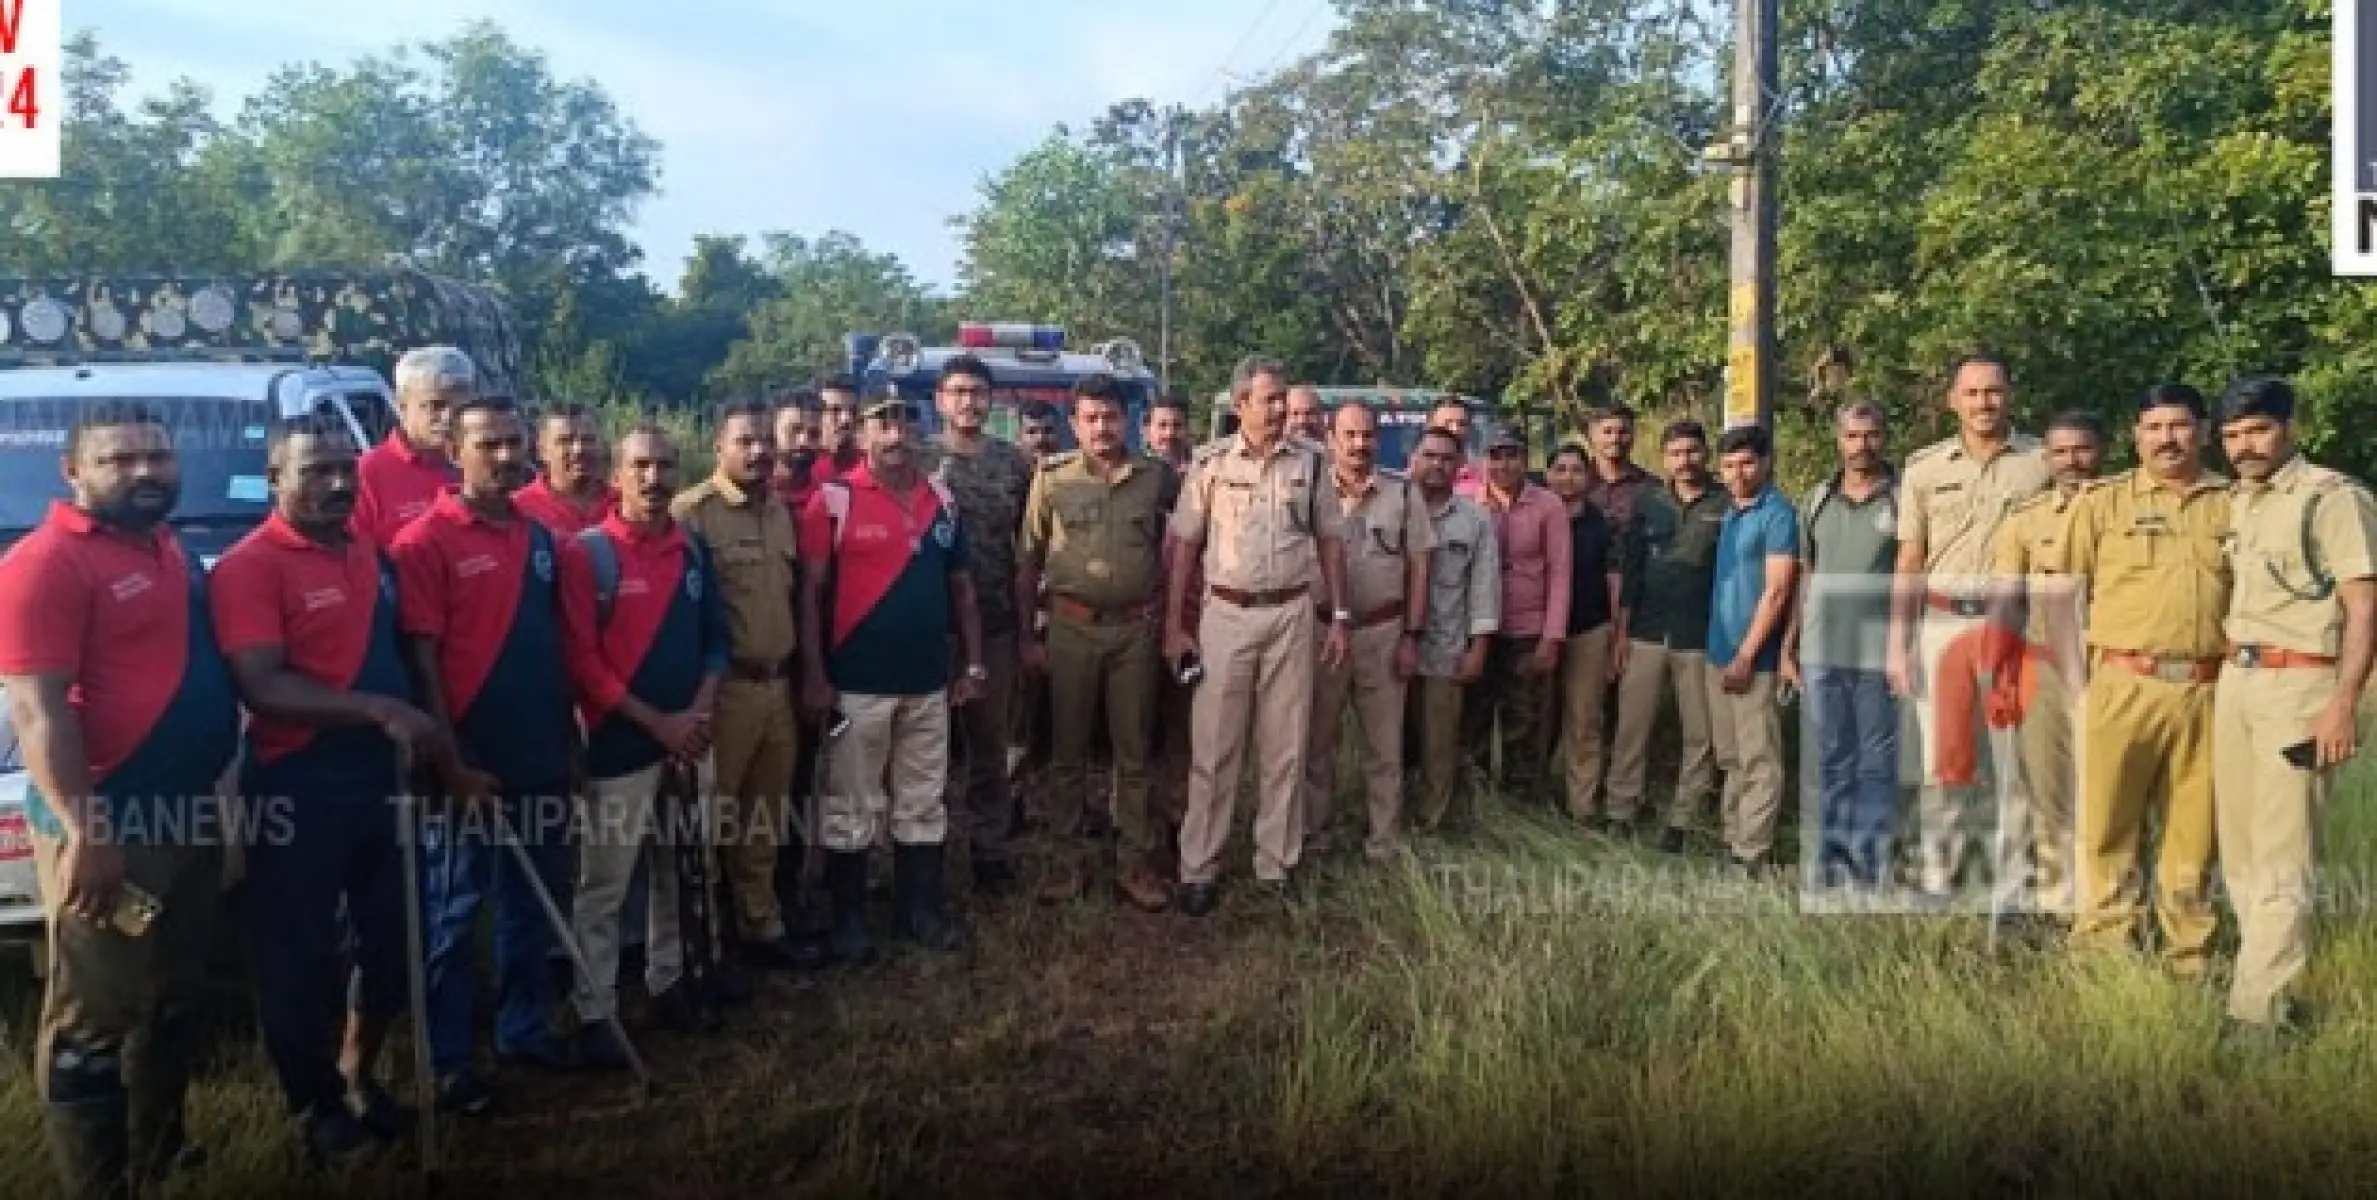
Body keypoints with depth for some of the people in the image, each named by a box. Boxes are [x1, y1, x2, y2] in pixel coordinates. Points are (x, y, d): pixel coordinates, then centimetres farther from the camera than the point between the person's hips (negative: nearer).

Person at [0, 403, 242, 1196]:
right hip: (106, 829, -9)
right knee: (95, 1019, 2)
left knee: (174, 999, 20)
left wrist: (213, 790, 16)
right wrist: (84, 831, -25)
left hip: (191, 813, 9)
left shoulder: (173, 552, 12)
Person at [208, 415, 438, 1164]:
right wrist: (380, 711, -30)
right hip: (297, 793, -7)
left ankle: (359, 1079, 38)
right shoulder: (248, 567, -13)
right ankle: (320, 1109, 25)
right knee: (301, 960, 8)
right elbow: (262, 688, -23)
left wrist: (426, 736, 10)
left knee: (393, 944, 17)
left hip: (382, 782, 7)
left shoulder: (375, 558, 9)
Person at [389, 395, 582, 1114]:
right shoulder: (426, 542, -10)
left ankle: (525, 1028, 33)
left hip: (540, 758, 6)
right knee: (454, 914, 6)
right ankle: (447, 1061, 19)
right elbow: (421, 660, -14)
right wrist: (452, 762, -17)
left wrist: (570, 740, 10)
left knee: (533, 903, 17)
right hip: (471, 764, -6)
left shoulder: (539, 538, 8)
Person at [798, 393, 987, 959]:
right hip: (858, 683, -4)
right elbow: (811, 591, -8)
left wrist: (973, 663, 9)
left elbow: (961, 587, 13)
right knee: (853, 807, 8)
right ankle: (848, 917, 23)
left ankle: (920, 907, 29)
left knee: (924, 803, 15)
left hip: (929, 682, 5)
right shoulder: (834, 500, -8)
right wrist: (814, 674, -12)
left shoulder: (942, 501, 7)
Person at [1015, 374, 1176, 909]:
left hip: (1135, 627, 1)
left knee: (1134, 750, 8)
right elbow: (1028, 560, 3)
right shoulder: (1052, 477, 0)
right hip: (1071, 626, -1)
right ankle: (1065, 860, 19)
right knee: (1067, 749, 8)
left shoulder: (1156, 476, 2)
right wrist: (1028, 634, 0)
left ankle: (1135, 863, 18)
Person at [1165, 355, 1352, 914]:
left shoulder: (1309, 462, 4)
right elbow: (1183, 544, 2)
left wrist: (1340, 618, 5)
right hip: (1226, 614, -1)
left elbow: (1330, 540, 9)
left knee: (1286, 747, 8)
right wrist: (1173, 626, -2)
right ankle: (1198, 868, 11)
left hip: (1291, 614, 2)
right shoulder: (1211, 463, 0)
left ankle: (1277, 864, 19)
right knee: (1213, 747, 2)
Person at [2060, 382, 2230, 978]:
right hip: (2123, 686, -2)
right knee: (2105, 823, 0)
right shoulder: (2104, 501, 6)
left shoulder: (2234, 502, 11)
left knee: (2193, 829, 9)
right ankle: (2100, 948, 9)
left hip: (2207, 690, 2)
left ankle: (2189, 957, 21)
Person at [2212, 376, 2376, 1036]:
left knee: (2281, 850, -7)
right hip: (2234, 680, 8)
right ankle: (2266, 972, 24)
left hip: (2298, 684, -8)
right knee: (2239, 843, 12)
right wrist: (2222, 673, 13)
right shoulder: (2235, 502, 14)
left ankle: (2260, 1008, -5)